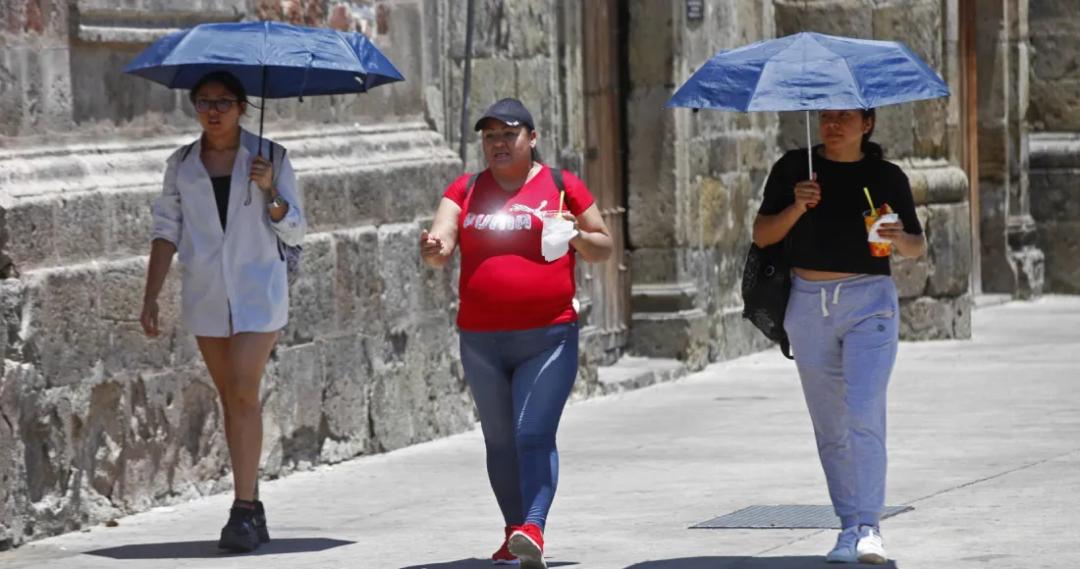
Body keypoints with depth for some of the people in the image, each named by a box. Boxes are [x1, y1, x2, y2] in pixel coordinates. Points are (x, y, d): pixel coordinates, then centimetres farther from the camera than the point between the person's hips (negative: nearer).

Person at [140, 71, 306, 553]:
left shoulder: (270, 157, -2)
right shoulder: (182, 165, 5)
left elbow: (295, 232, -1)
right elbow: (166, 232, 5)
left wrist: (269, 192, -19)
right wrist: (151, 297, -3)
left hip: (258, 291, -3)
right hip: (206, 295, 3)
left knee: (244, 393, -13)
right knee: (230, 398, 8)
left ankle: (243, 511, -13)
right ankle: (252, 508, 16)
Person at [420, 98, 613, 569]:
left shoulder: (562, 186, 3)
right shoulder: (465, 191, 9)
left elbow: (603, 247, 10)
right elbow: (442, 244, -3)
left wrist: (578, 237, -12)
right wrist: (433, 248, -27)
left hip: (548, 337, -4)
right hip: (481, 340, 4)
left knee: (534, 434, -16)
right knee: (500, 442, 12)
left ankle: (533, 529, -24)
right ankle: (514, 531, 23)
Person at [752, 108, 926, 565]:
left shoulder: (887, 176, 3)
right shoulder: (793, 168, 5)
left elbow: (918, 246, 9)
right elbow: (762, 234, 4)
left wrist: (899, 239, -13)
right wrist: (797, 207, -13)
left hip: (869, 302, -2)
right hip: (808, 303, 3)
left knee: (864, 416, -15)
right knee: (829, 425, 7)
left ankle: (869, 528, -16)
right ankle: (849, 525, 15)